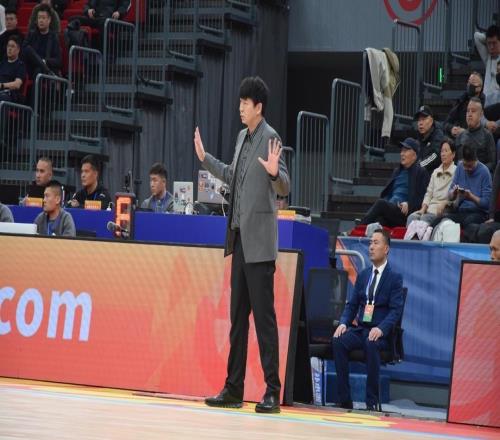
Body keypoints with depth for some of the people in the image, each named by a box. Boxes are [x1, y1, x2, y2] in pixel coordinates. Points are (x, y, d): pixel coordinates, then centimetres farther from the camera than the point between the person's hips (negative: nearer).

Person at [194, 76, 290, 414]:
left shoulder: (271, 139, -11)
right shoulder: (243, 137, 14)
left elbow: (285, 188, -15)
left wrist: (274, 171, -34)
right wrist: (205, 158, 30)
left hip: (259, 240, -9)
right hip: (240, 237, 9)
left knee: (264, 315, -7)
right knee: (238, 316, 11)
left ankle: (272, 392, -5)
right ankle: (233, 389, 17)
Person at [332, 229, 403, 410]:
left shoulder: (394, 278, 2)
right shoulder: (363, 275, 18)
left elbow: (396, 310, -7)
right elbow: (351, 305, 16)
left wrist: (381, 329, -25)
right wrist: (343, 323, -5)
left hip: (380, 333, -5)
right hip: (360, 328, 5)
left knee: (371, 344, -38)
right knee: (338, 340, -26)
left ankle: (372, 401, -33)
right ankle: (344, 400, -27)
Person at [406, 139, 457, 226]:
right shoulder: (435, 172, 25)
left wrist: (444, 203, -21)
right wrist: (423, 208, 3)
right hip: (430, 208, 6)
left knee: (425, 218, -35)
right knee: (412, 217, -25)